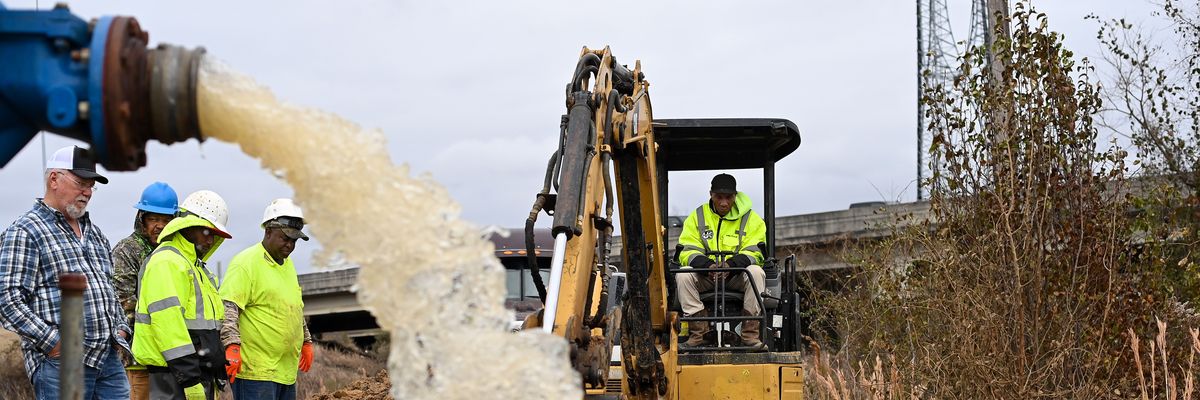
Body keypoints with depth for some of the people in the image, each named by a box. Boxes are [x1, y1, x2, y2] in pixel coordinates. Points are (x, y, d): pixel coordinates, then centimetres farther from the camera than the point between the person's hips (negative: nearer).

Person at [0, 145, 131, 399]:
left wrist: (120, 329, 14)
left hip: (110, 359, 7)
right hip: (61, 365, -7)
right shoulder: (24, 232, -4)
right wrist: (53, 343, -17)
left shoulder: (93, 231, 22)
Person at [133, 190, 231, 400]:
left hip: (198, 372, 10)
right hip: (173, 374, -10)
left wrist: (219, 369, 24)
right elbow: (167, 320, -21)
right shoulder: (166, 262, -11)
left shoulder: (195, 266, 23)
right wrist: (188, 376, -24)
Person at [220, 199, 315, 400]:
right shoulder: (246, 263, -10)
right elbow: (227, 307, -18)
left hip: (287, 370, 9)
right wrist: (232, 345, -28)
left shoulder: (287, 264, 18)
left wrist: (306, 341, 31)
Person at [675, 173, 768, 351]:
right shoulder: (696, 217, 7)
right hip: (705, 279, 1)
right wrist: (707, 265, -25)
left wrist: (731, 264, -27)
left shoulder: (751, 219, 5)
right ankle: (699, 333, -28)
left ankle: (750, 333, -30)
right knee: (683, 275, -27)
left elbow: (754, 252, -6)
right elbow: (687, 251, -3)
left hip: (737, 278, -1)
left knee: (756, 272, -32)